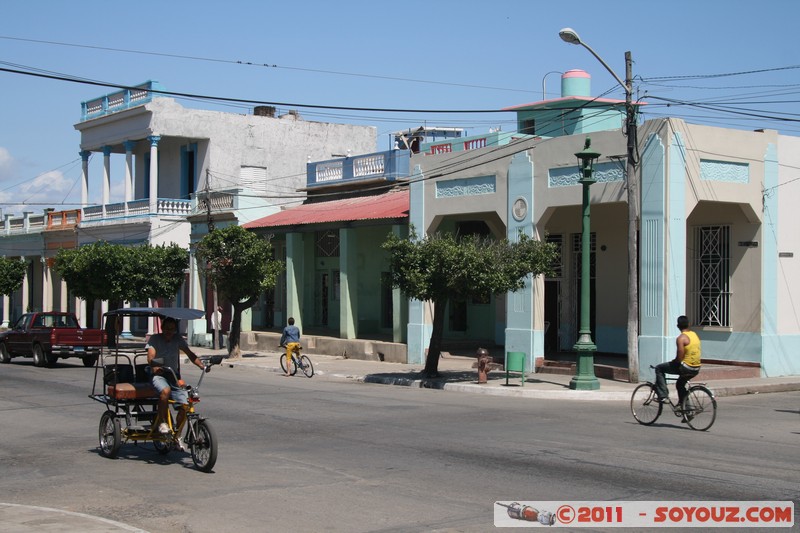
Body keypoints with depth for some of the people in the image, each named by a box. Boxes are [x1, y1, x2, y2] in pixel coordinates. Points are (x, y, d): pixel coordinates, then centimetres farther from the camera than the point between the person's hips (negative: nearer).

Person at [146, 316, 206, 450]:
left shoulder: (178, 339, 7)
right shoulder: (154, 339, -3)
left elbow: (190, 354, 0)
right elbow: (151, 356, -17)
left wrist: (201, 365, -18)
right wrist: (155, 366, -39)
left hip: (174, 375, 4)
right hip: (158, 374, -4)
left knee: (184, 404, -13)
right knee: (165, 391, -38)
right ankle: (162, 423, -20)